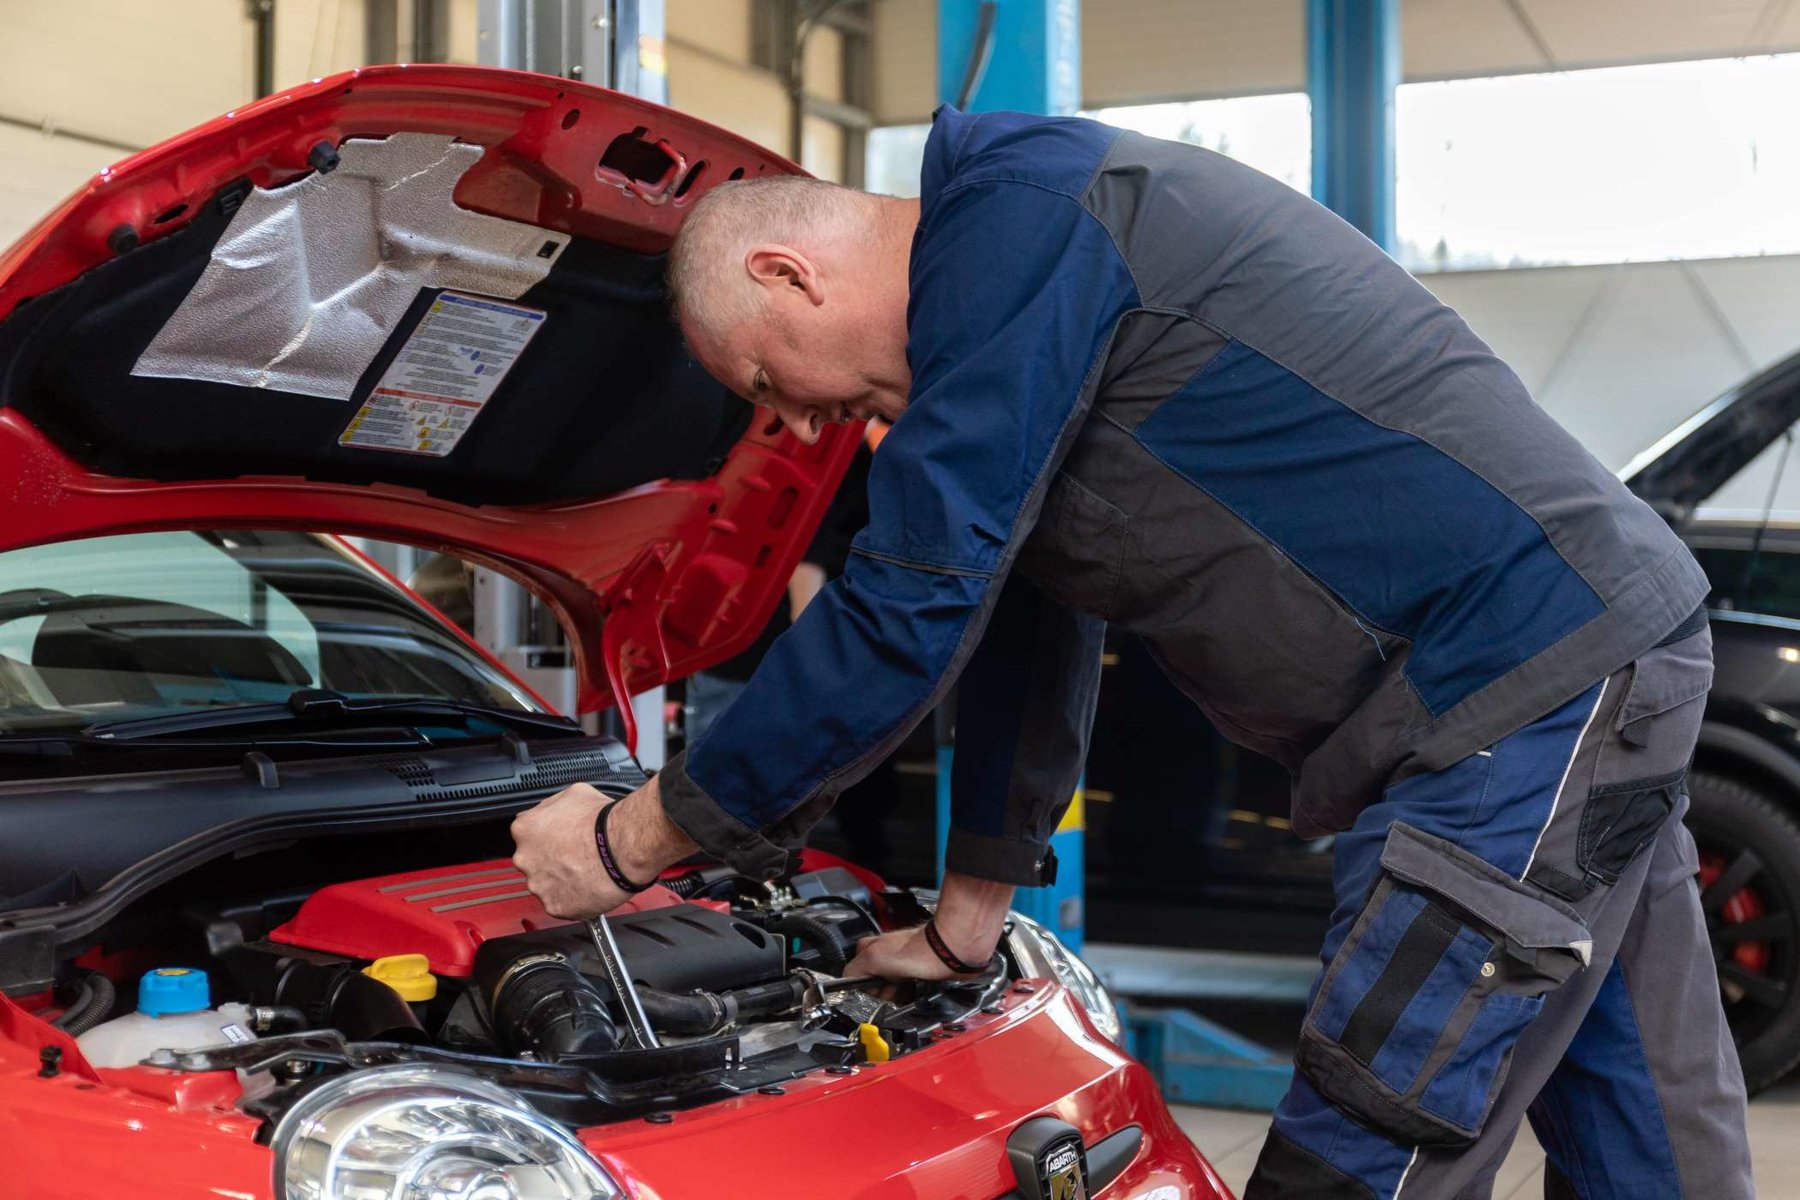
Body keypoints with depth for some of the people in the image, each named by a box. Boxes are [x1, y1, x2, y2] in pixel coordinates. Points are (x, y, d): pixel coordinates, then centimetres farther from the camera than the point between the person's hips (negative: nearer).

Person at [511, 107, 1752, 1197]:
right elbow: (1027, 625, 25)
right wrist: (969, 918, 29)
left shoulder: (1015, 217, -15)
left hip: (1529, 681, -10)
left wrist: (633, 840, -7)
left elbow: (908, 609, -18)